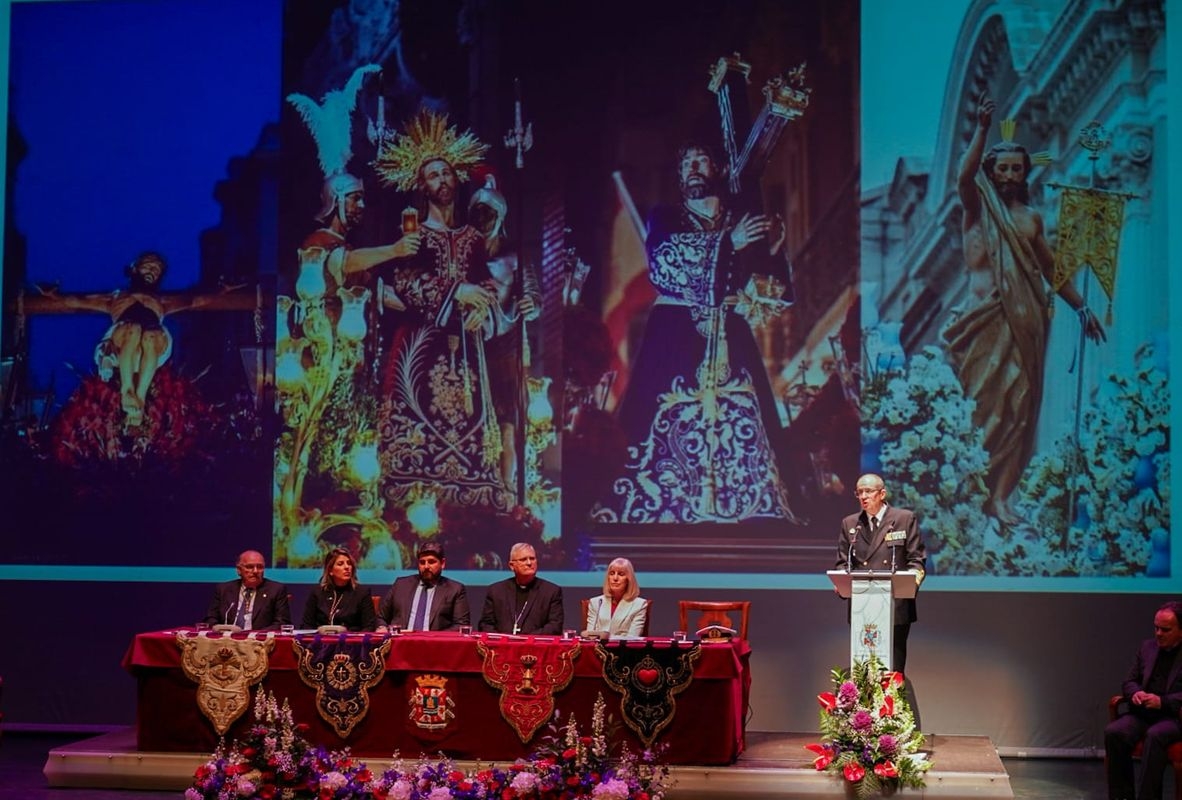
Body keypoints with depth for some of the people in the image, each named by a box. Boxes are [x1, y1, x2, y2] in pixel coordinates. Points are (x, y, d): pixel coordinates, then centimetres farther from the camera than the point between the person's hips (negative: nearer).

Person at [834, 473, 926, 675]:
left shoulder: (905, 519, 6)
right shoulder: (849, 524, 14)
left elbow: (916, 559, 4)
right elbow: (842, 562, 12)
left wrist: (914, 577, -16)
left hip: (895, 607, -2)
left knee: (894, 669, -2)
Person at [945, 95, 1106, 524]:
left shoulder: (1031, 217, 16)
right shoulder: (978, 207, 3)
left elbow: (1050, 269, 21)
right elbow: (963, 177, -19)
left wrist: (1081, 307, 17)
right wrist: (982, 129, -26)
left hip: (1028, 321, 5)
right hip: (990, 318, -5)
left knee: (1019, 404, 2)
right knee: (988, 401, -7)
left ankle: (999, 492, 5)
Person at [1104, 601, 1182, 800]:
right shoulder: (1147, 647, 16)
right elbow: (1129, 681, 18)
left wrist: (1163, 701, -22)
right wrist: (1135, 693, -6)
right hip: (1143, 713, 5)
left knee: (1154, 736, -37)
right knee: (1113, 732, -25)